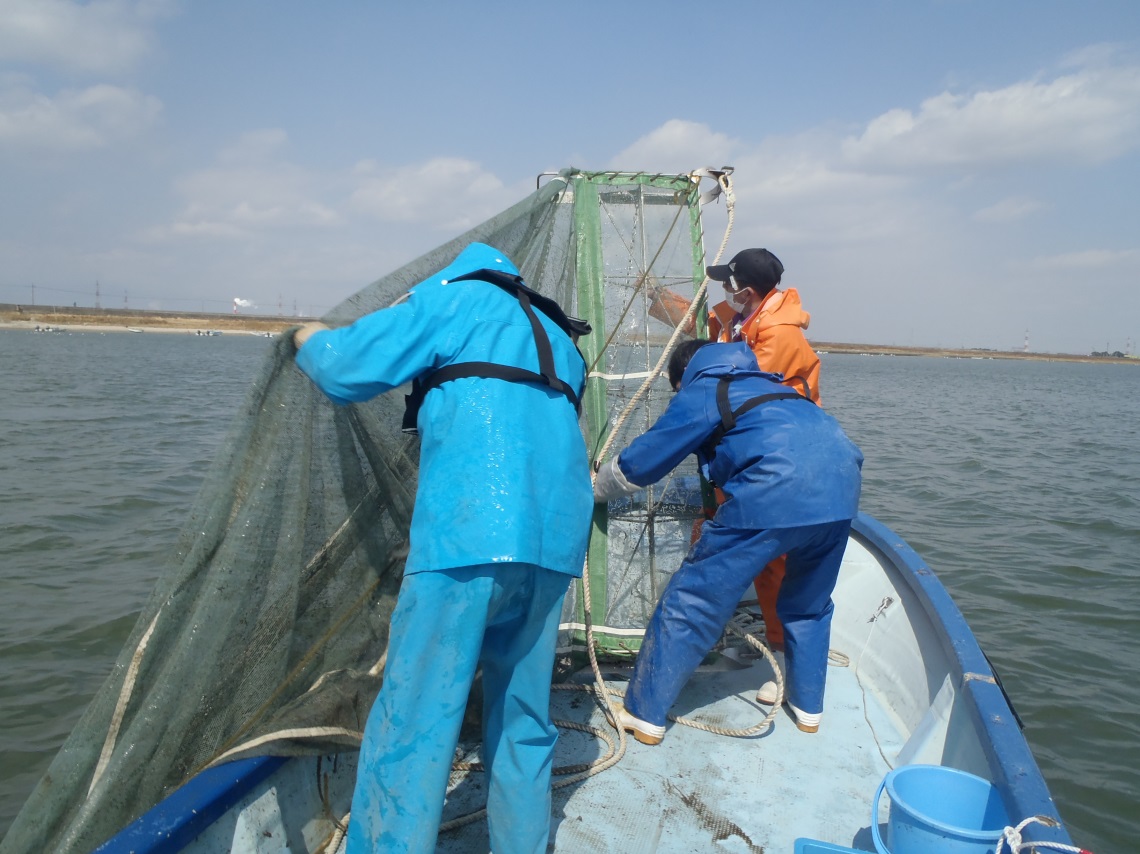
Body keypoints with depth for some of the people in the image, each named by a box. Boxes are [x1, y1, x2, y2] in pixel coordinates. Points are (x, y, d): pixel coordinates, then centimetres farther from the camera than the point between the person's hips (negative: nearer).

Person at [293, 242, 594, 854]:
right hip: (554, 543, 8)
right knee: (523, 719, 16)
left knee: (413, 719, 0)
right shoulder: (558, 340, 29)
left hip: (469, 534, -7)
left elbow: (349, 369, 3)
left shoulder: (460, 293, 9)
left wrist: (310, 339, 23)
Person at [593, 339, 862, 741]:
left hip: (776, 493, -7)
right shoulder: (763, 382, 34)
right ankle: (808, 708, 39)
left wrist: (591, 489, 34)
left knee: (691, 599, 4)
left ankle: (645, 713, 12)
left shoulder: (699, 393, 14)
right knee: (809, 603, 28)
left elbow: (636, 464, 15)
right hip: (843, 486, 8)